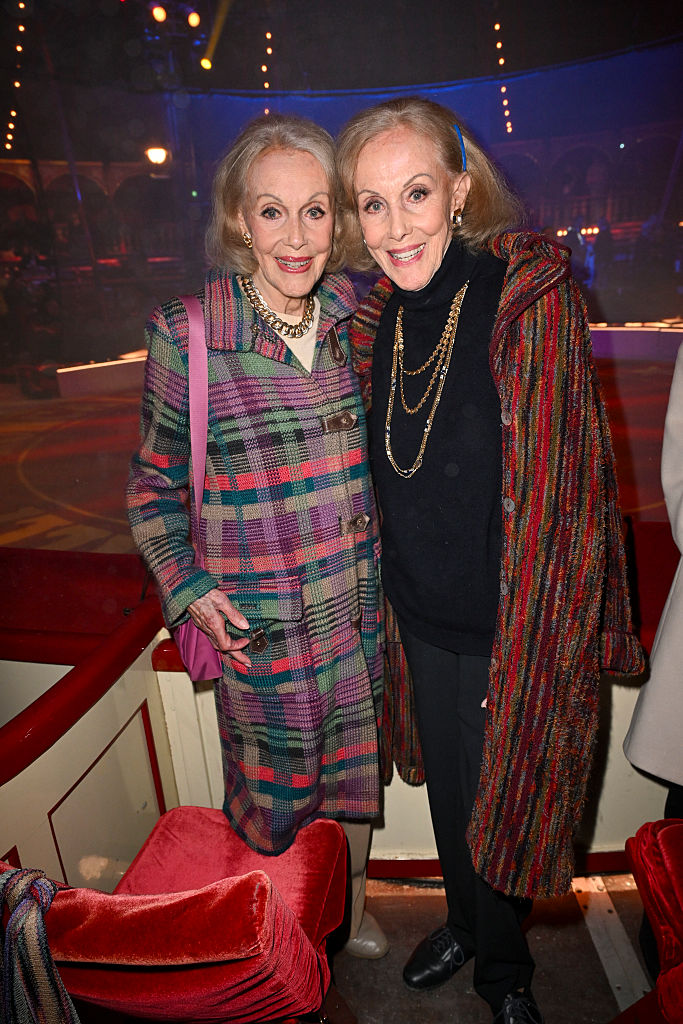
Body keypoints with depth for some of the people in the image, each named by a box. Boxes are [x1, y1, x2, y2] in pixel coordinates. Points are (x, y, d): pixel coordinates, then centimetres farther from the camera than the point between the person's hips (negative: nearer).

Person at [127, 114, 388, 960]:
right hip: (260, 630, -3)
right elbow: (155, 489, -3)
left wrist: (389, 571, 8)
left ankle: (352, 914, 54)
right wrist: (191, 591, -13)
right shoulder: (185, 336, -12)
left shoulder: (352, 318, 0)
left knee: (354, 780, 23)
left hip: (362, 613, 4)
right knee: (277, 805, 17)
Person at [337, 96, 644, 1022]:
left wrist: (539, 651, -14)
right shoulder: (375, 320, -1)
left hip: (515, 630, -4)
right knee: (449, 795, 25)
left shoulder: (530, 298, -18)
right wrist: (397, 603, 10)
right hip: (422, 620, 5)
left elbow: (567, 488, -16)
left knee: (504, 807, 18)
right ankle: (465, 926, 57)